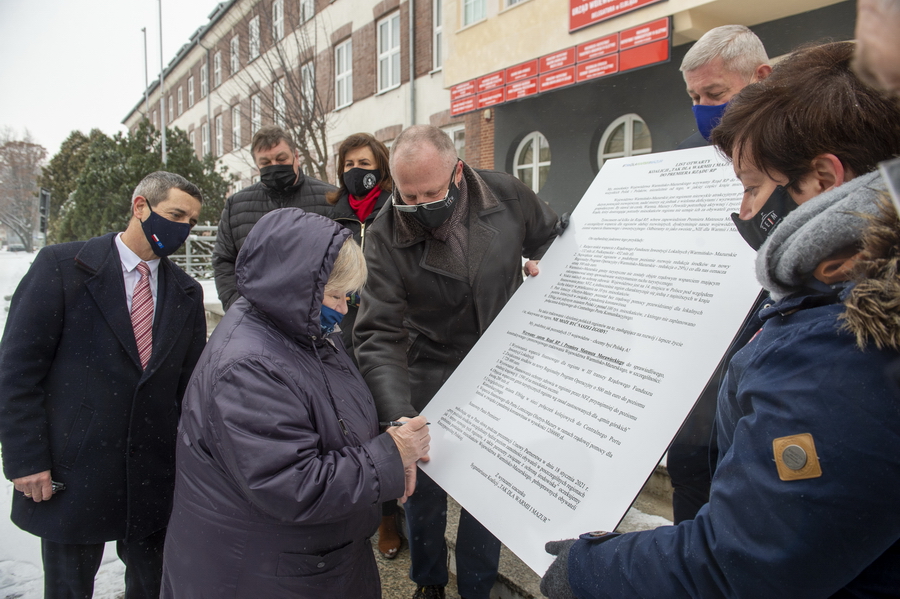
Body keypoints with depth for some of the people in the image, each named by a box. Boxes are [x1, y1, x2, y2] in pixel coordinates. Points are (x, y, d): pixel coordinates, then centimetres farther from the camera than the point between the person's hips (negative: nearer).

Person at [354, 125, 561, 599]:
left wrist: (545, 266, -12)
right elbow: (379, 336, -22)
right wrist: (400, 417, -35)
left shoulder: (507, 196, -11)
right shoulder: (385, 237, -17)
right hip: (430, 380, -1)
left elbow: (551, 236, 11)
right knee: (424, 486, 13)